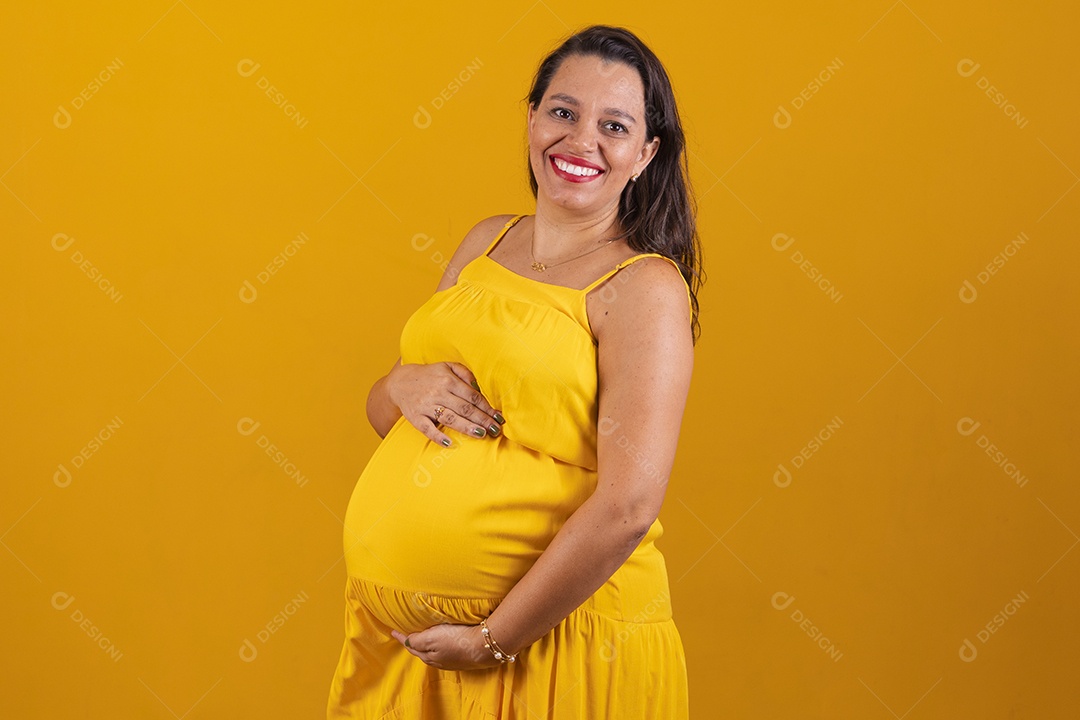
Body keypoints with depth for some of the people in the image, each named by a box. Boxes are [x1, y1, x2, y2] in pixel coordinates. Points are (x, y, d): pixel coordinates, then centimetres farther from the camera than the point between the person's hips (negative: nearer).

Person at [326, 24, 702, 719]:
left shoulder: (646, 288, -12)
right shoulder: (488, 242, 8)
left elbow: (628, 506, -20)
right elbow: (380, 415, 14)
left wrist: (491, 640, -17)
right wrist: (403, 387, -8)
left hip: (556, 645, -6)